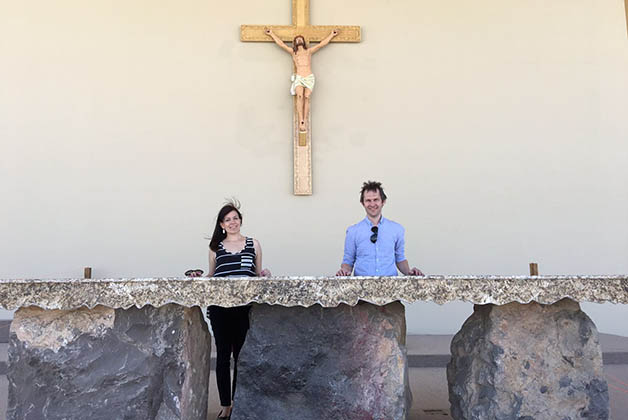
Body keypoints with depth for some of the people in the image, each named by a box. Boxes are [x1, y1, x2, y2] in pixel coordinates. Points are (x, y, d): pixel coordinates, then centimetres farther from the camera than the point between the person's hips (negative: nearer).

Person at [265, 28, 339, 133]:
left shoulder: (309, 51, 22)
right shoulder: (293, 52, 22)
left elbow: (321, 44, 26)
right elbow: (281, 44, 24)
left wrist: (332, 34, 30)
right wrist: (271, 33, 27)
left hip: (309, 78, 1)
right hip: (298, 78, -1)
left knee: (306, 97, -23)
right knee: (300, 96, -28)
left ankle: (305, 121, -26)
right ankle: (301, 121, -36)